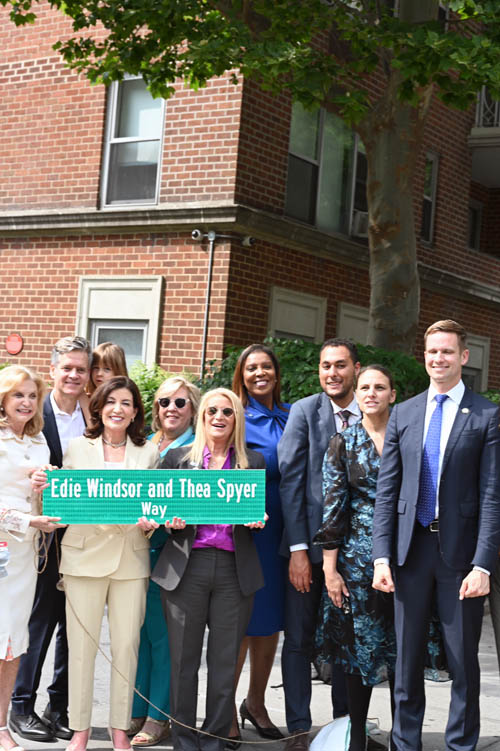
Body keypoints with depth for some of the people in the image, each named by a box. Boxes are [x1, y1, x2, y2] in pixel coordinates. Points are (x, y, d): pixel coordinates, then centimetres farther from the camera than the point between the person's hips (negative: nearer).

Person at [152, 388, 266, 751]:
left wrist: (257, 518, -9)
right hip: (187, 567, 0)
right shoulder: (177, 458, 8)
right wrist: (171, 520, -10)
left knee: (225, 662, 4)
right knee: (184, 660, 3)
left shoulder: (253, 462, 10)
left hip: (235, 570, 1)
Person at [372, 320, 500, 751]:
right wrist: (382, 556, -1)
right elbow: (387, 490, 6)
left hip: (460, 550, -3)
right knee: (407, 656, 11)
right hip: (410, 548, 3)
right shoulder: (403, 414, 8)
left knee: (463, 659, 6)